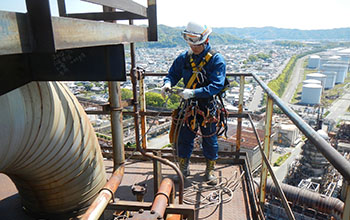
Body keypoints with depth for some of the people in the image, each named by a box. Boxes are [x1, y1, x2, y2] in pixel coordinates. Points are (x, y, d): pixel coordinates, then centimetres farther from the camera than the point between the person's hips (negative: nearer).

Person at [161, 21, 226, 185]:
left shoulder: (216, 60, -13)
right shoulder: (184, 58, 0)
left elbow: (216, 86, -22)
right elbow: (173, 73, 9)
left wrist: (193, 92, -33)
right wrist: (168, 83, -16)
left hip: (208, 106, -3)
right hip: (189, 105, 3)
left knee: (209, 139, 10)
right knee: (184, 137, 9)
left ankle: (210, 170, 32)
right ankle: (183, 169, 30)